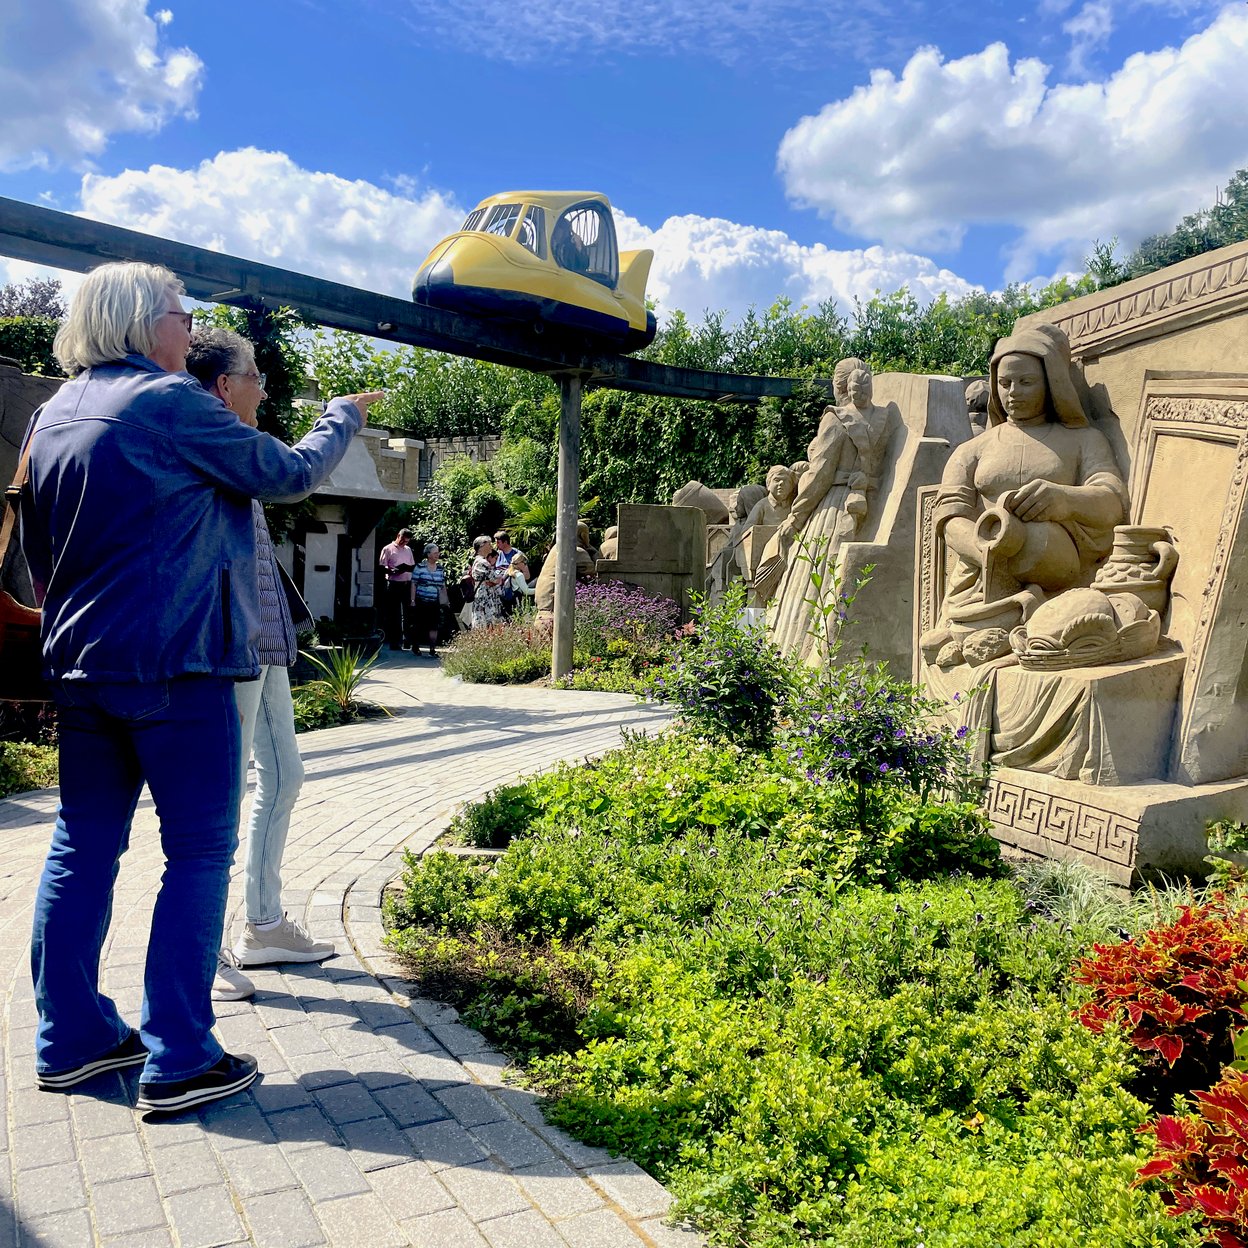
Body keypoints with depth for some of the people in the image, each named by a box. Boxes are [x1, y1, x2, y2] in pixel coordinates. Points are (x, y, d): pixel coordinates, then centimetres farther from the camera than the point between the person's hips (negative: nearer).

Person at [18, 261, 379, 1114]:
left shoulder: (54, 415, 14)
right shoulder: (170, 401, -11)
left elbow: (39, 548, 20)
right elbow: (289, 474, -3)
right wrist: (343, 417, 14)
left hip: (82, 666, 8)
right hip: (175, 663, -8)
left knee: (83, 850, 13)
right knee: (200, 852, -1)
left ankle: (71, 1039, 24)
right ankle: (178, 1060, 3)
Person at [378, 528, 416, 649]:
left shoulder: (408, 550, 19)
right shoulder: (388, 549, 2)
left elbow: (413, 566, 22)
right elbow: (382, 567, -4)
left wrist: (409, 568, -2)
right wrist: (393, 570, -22)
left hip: (407, 584, 5)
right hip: (393, 584, -5)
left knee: (407, 613, 4)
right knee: (393, 614, 0)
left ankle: (407, 641, 9)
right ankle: (394, 642, 4)